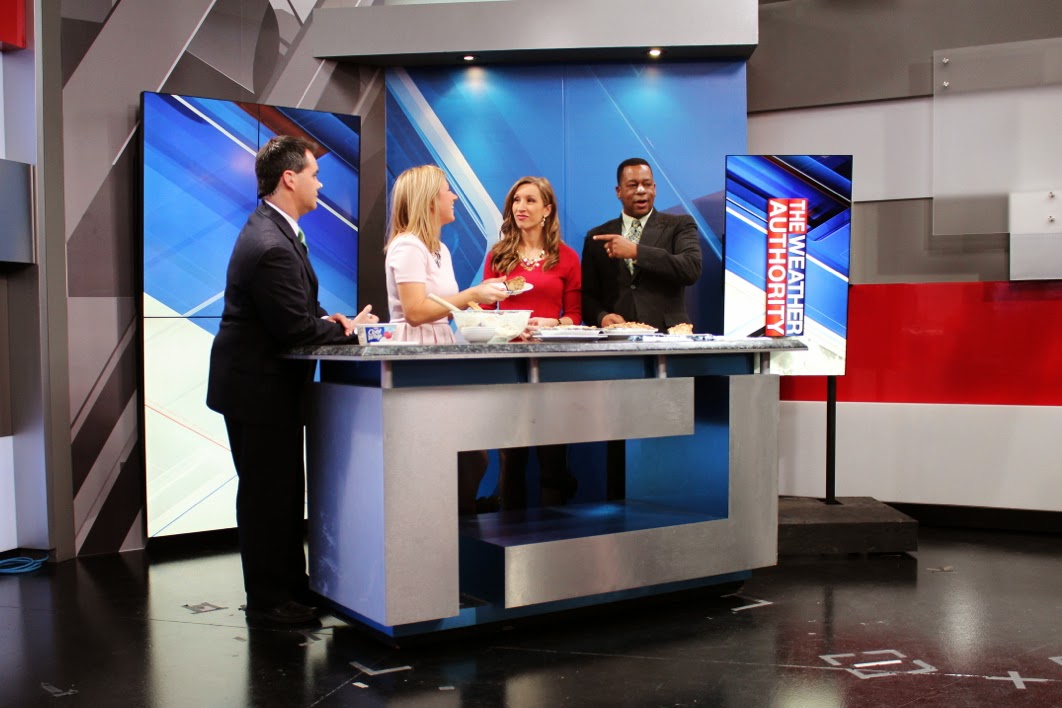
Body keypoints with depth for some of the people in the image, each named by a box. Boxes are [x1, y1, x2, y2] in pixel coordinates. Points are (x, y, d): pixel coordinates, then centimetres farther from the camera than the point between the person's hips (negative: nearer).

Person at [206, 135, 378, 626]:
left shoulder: (272, 228, 8)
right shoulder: (271, 246, -26)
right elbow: (298, 330, -25)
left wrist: (327, 321, -2)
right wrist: (345, 329, -8)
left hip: (266, 381, 10)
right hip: (259, 387, -10)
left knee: (284, 489, 18)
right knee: (266, 493, 2)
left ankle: (292, 585, 30)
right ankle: (268, 600, 16)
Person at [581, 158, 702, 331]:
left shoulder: (679, 226, 8)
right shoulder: (597, 237, 15)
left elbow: (692, 269, -8)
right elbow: (587, 294, 15)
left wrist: (636, 251, -12)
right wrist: (602, 316, -5)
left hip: (667, 335, -2)